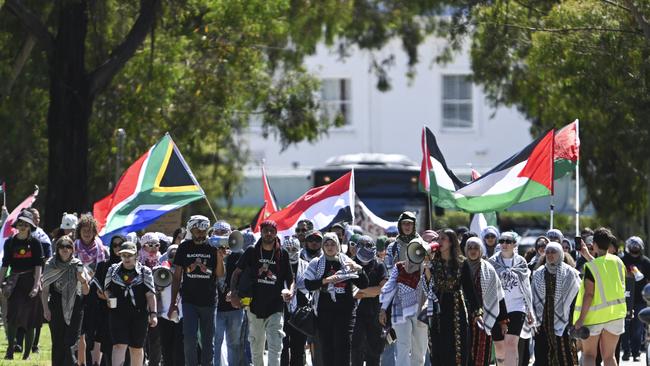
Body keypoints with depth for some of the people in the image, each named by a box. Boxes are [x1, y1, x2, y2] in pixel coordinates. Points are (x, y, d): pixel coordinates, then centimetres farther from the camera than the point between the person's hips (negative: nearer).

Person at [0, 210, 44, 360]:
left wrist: (36, 285, -13)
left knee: (29, 320, 2)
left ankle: (27, 353, 10)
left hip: (30, 281, -1)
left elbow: (38, 265, -4)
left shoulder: (35, 243, 1)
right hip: (15, 283, 1)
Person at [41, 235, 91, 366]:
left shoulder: (78, 266, 5)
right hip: (56, 307, 0)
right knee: (57, 343, 3)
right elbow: (45, 290, 5)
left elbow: (86, 292, 7)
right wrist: (46, 309, -4)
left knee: (70, 342, -9)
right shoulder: (51, 265, 4)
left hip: (74, 307, 0)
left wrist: (83, 281, -14)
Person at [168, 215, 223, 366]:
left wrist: (220, 257, -18)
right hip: (189, 301, -1)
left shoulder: (213, 248, 3)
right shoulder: (184, 248, 4)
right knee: (189, 339, -11)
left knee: (208, 341, 7)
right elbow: (177, 276, 7)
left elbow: (220, 274, -1)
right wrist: (173, 302, 3)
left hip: (209, 301, 1)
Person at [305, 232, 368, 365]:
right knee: (326, 346, 2)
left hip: (345, 311, -1)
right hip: (324, 311, 1)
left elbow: (363, 285, 5)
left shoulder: (347, 263, 7)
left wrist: (359, 269, -13)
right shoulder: (316, 264, 8)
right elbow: (308, 284, -2)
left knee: (343, 345, -8)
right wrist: (325, 280, -15)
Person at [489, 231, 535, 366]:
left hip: (516, 307, -2)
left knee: (511, 343, -16)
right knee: (499, 347, 7)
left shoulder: (521, 262, 6)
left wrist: (530, 311, 12)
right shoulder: (492, 262, 4)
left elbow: (526, 288, 13)